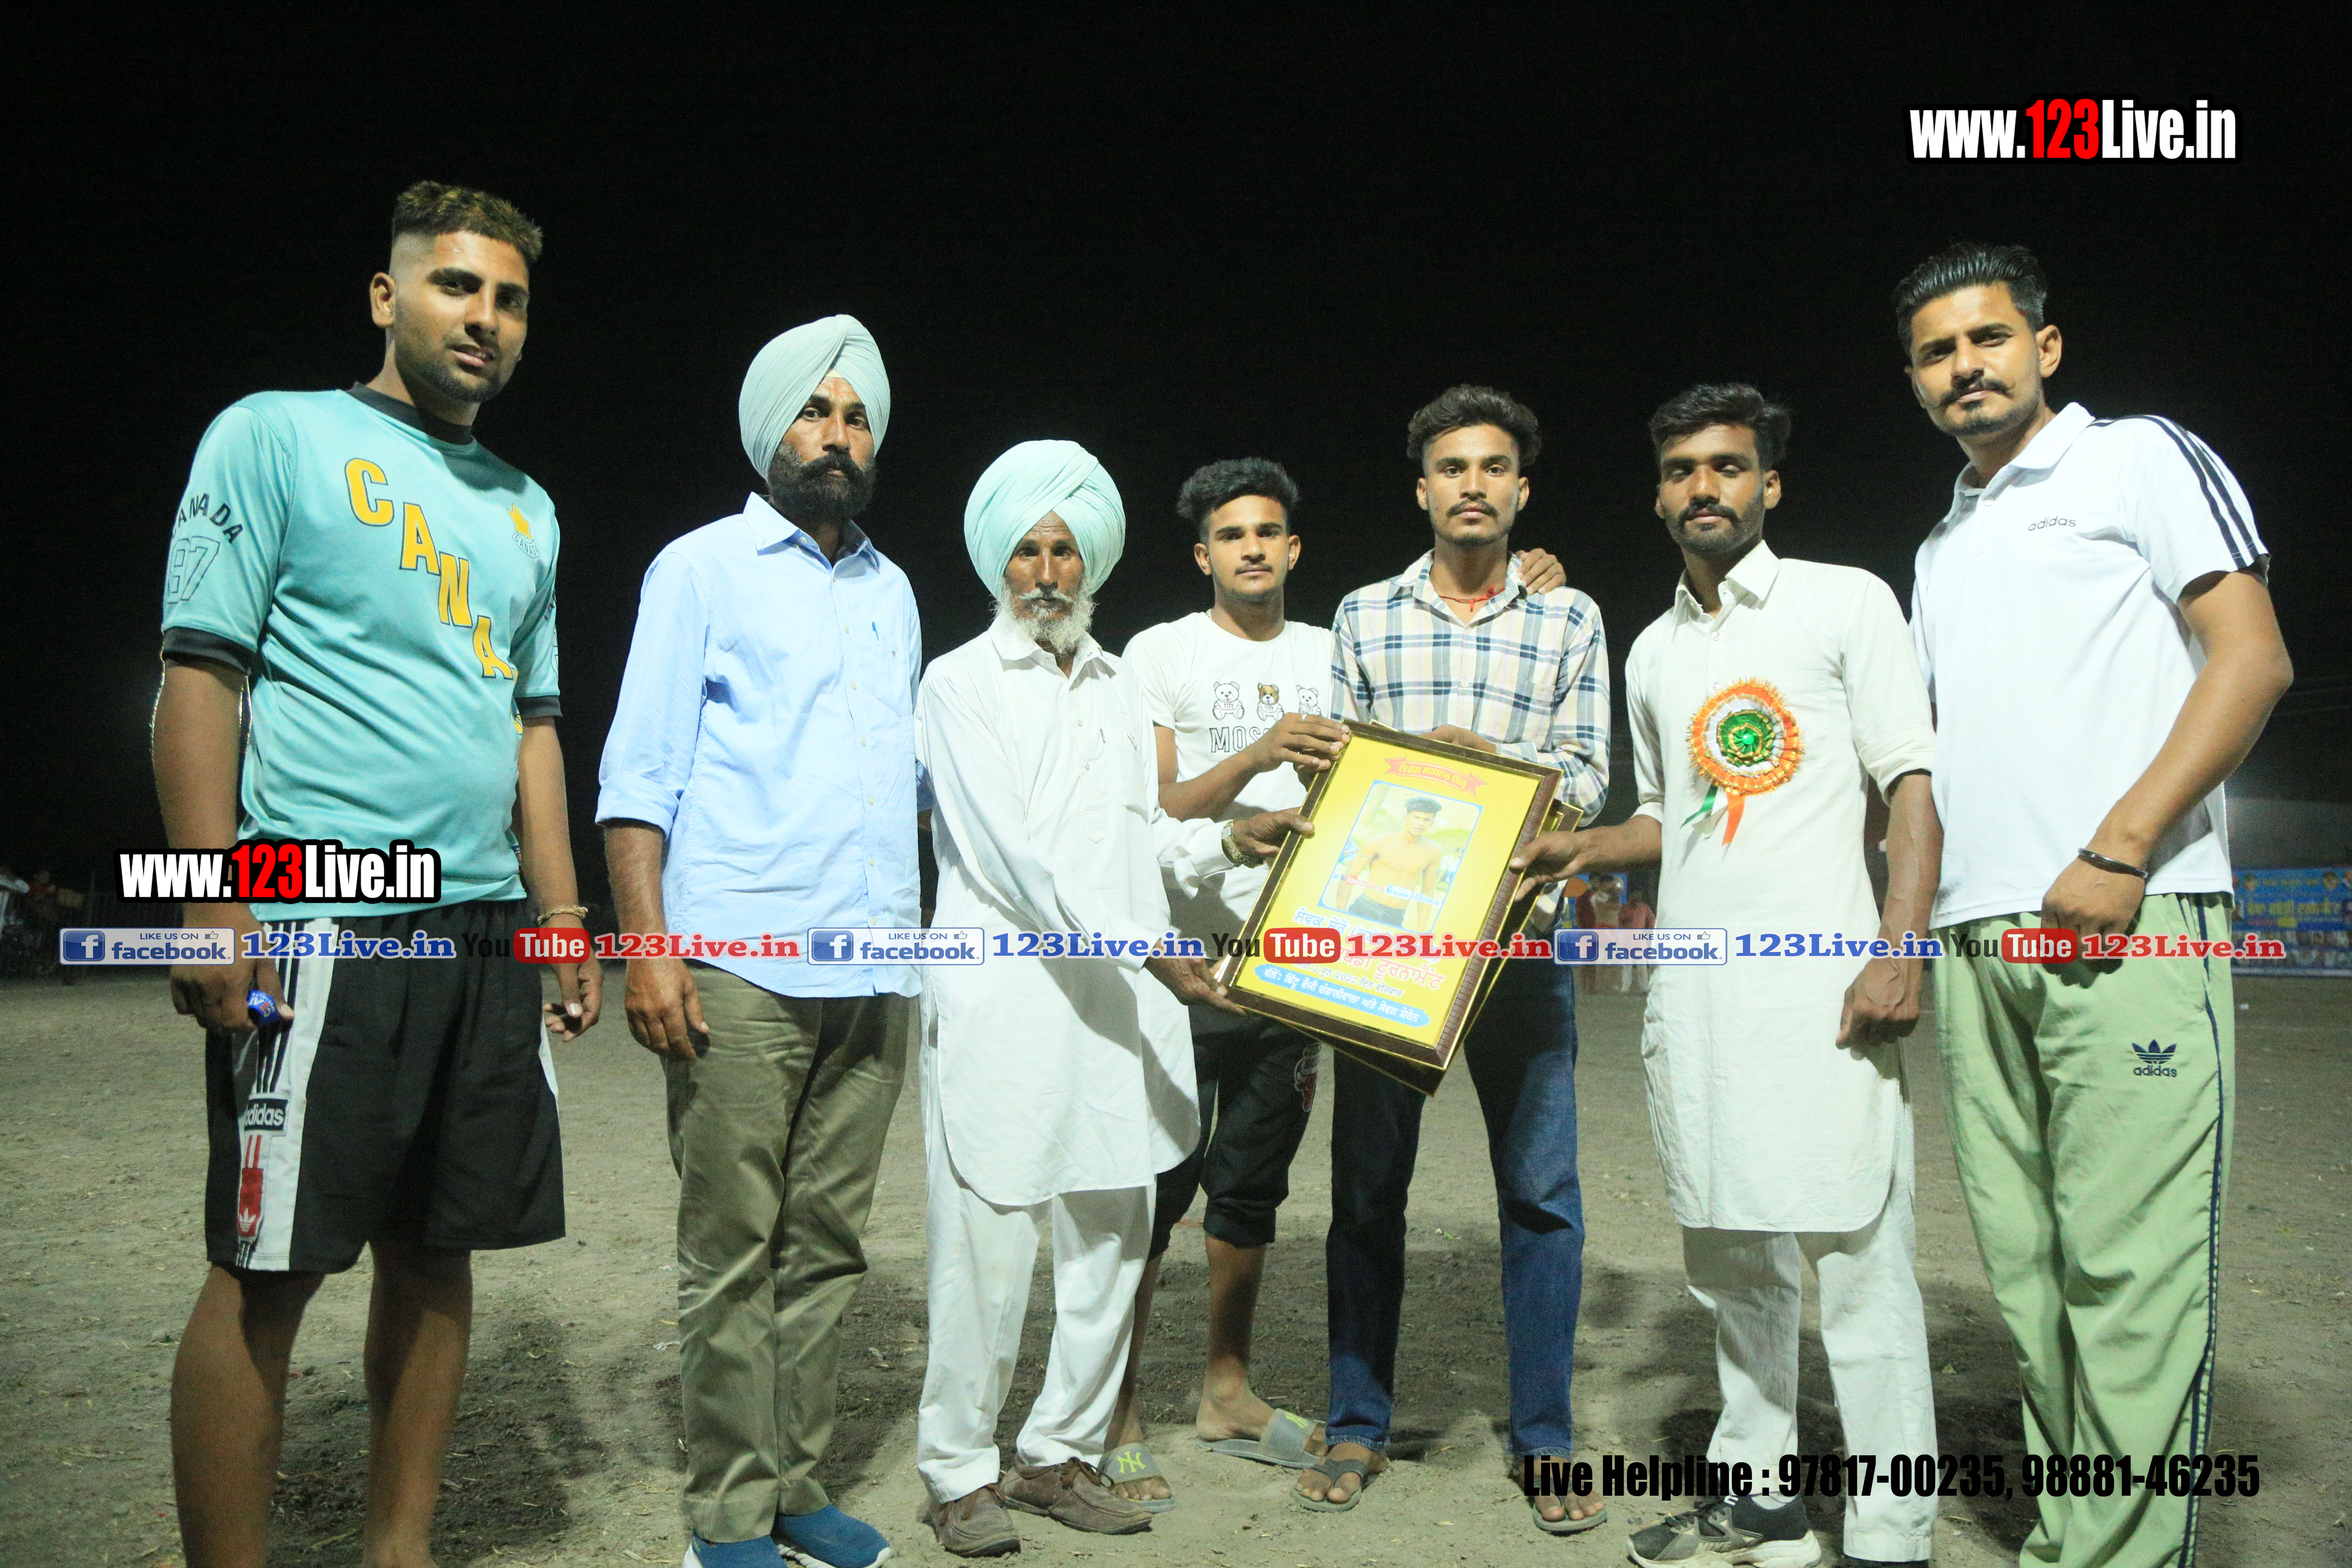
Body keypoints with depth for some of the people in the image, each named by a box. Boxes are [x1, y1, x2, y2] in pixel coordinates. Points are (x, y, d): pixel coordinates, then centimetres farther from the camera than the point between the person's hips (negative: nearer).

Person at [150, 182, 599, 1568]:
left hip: (488, 932, 6)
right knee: (268, 1272, -1)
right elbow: (201, 670, -5)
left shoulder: (527, 507, 19)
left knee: (437, 1252, 11)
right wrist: (216, 902, -14)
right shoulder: (277, 436, 2)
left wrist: (563, 918, 14)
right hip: (320, 930, -6)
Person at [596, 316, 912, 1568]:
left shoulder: (893, 592, 21)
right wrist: (647, 945, -11)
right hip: (740, 975, -5)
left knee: (827, 1246, 9)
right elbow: (640, 773, -1)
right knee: (733, 1252, 0)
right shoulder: (703, 568, 6)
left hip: (875, 979, 5)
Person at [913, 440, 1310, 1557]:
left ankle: (1062, 1454, 22)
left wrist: (1226, 840, 4)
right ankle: (961, 1473, 13)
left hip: (1118, 1002, 6)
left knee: (1110, 1241, 8)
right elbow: (1009, 850, -10)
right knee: (988, 1245, -3)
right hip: (1004, 998, -5)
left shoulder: (1117, 686, 19)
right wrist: (1145, 949, -16)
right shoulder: (960, 682, 1)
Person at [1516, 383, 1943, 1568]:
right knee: (1729, 1261, 12)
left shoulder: (1846, 602, 3)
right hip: (1691, 991, 6)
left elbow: (1913, 786, -4)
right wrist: (1580, 847, 8)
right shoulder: (1654, 650, 18)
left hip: (1818, 981, -5)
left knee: (1854, 1260, -4)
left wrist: (1899, 950, -14)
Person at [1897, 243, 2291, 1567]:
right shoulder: (1940, 550, 23)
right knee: (2029, 1270, 8)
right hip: (1977, 941, 6)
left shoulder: (2141, 459, 6)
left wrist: (2118, 852, -15)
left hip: (2128, 925, -6)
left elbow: (2253, 660, -5)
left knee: (2129, 1268, -7)